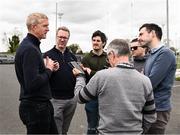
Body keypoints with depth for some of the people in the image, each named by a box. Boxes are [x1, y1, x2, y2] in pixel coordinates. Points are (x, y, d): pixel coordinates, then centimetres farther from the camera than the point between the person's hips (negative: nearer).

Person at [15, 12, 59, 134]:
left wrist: (49, 68, 3)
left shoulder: (32, 45, 12)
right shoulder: (29, 49, -21)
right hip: (35, 108, -10)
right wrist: (49, 70, -14)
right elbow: (32, 83, -29)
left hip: (42, 105, 10)